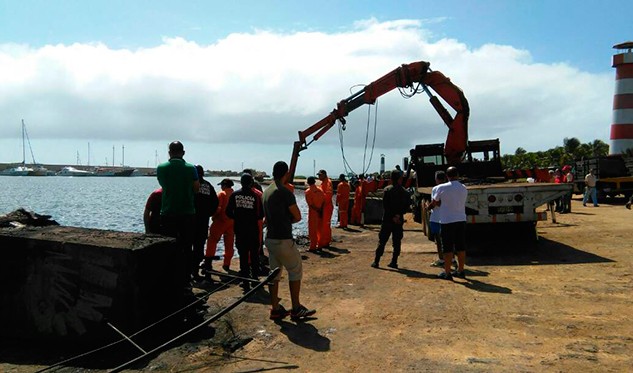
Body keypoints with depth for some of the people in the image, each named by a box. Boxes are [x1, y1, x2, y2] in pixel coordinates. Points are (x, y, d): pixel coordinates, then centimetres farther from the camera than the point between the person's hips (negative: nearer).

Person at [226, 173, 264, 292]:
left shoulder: (234, 195, -2)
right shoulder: (257, 195, -6)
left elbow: (229, 213, -2)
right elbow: (261, 214, -4)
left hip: (239, 229, 1)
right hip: (253, 229, -1)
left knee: (243, 255, 6)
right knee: (254, 254, 13)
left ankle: (246, 282, 6)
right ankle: (255, 278, 18)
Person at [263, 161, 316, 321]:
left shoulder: (267, 191, 11)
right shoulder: (285, 192, -16)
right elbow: (298, 217, -11)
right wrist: (288, 220, 7)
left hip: (270, 238, 8)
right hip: (283, 240, -8)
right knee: (296, 271, 4)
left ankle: (275, 309, 18)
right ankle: (296, 309, 9)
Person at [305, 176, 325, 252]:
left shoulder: (308, 191, -10)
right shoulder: (320, 190, 4)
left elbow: (310, 204, -15)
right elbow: (323, 201, 0)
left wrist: (318, 210, -9)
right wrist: (320, 210, -1)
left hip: (313, 212, -5)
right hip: (320, 212, 5)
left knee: (312, 230, 1)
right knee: (320, 229, 13)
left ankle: (313, 247, 2)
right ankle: (319, 245, 18)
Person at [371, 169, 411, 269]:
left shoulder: (387, 189, -6)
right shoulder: (404, 192, 3)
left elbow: (385, 205, -11)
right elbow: (406, 206, -2)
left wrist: (393, 217, -8)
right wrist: (399, 215, -9)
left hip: (387, 219, -2)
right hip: (399, 220, 2)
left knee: (382, 241, 4)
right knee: (397, 242, 8)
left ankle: (376, 261, 4)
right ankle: (394, 262, 8)